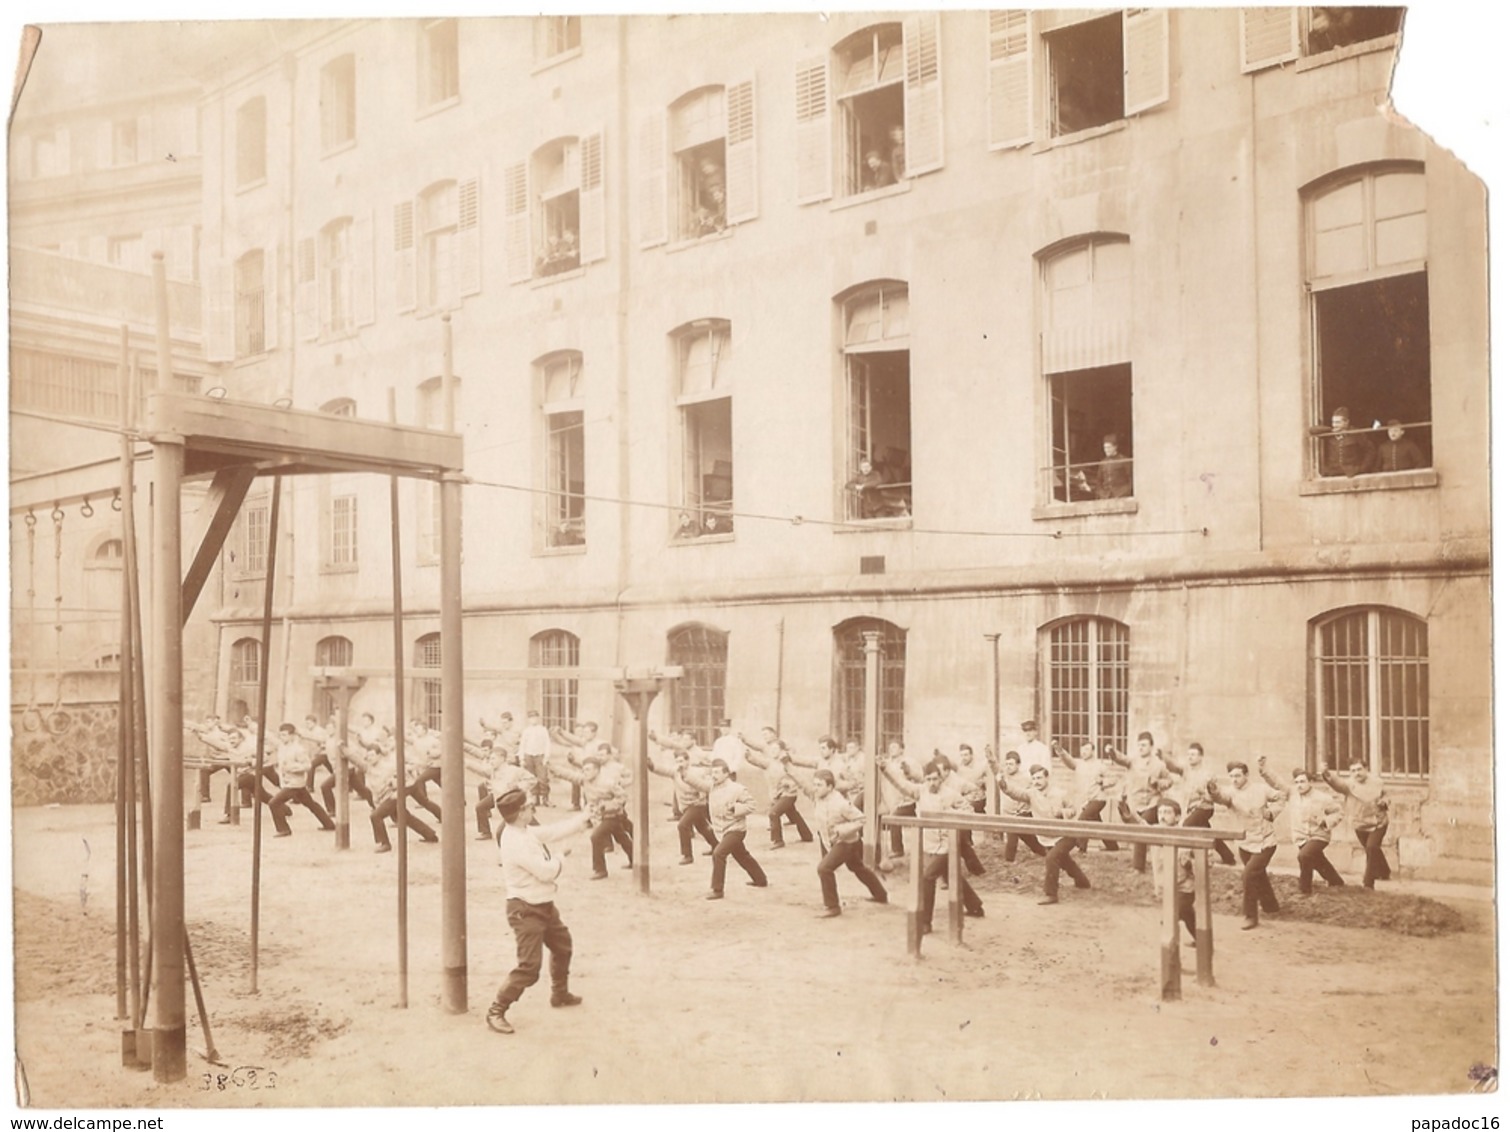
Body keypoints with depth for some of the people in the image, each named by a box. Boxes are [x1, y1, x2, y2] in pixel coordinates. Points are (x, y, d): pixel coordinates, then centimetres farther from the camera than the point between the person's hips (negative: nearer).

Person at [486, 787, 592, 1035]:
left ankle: (560, 994, 49)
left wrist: (585, 818, 13)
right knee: (528, 968, -13)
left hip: (544, 905, 10)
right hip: (526, 910, -10)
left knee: (562, 945, 29)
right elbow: (546, 871, -25)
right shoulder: (515, 843, -28)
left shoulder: (527, 832, 2)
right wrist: (560, 856, -6)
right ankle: (496, 1012, -2)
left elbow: (555, 831, 13)